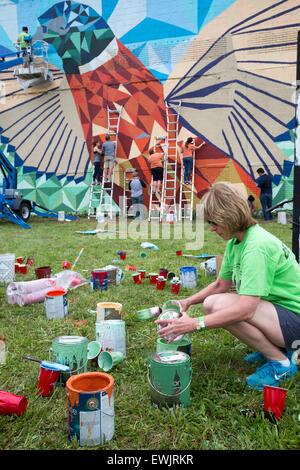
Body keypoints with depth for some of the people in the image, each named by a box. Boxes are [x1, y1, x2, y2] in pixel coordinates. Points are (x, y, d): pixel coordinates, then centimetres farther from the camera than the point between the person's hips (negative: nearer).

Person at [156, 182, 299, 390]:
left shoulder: (257, 246, -26)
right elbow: (221, 285, 14)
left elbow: (246, 309, -33)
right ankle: (274, 346, 9)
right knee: (210, 304, 0)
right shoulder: (235, 242, 3)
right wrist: (187, 302, 2)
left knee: (220, 305, -27)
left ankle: (281, 363, -7)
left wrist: (195, 323, -31)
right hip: (276, 310, 9)